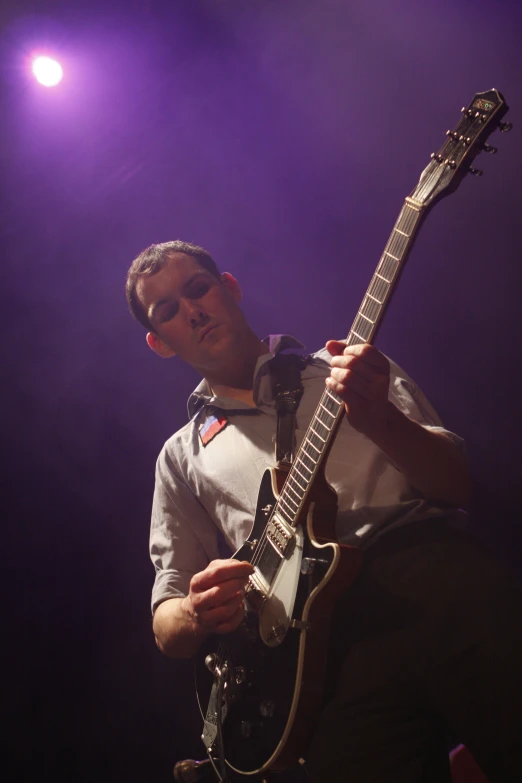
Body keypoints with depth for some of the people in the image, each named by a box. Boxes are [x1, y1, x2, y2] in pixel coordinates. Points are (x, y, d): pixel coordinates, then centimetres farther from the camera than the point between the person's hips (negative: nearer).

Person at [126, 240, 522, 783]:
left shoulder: (339, 373, 22)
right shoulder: (183, 455, 25)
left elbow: (456, 487, 12)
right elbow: (167, 621, 22)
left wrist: (379, 417, -8)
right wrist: (196, 616, -4)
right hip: (320, 631, -1)